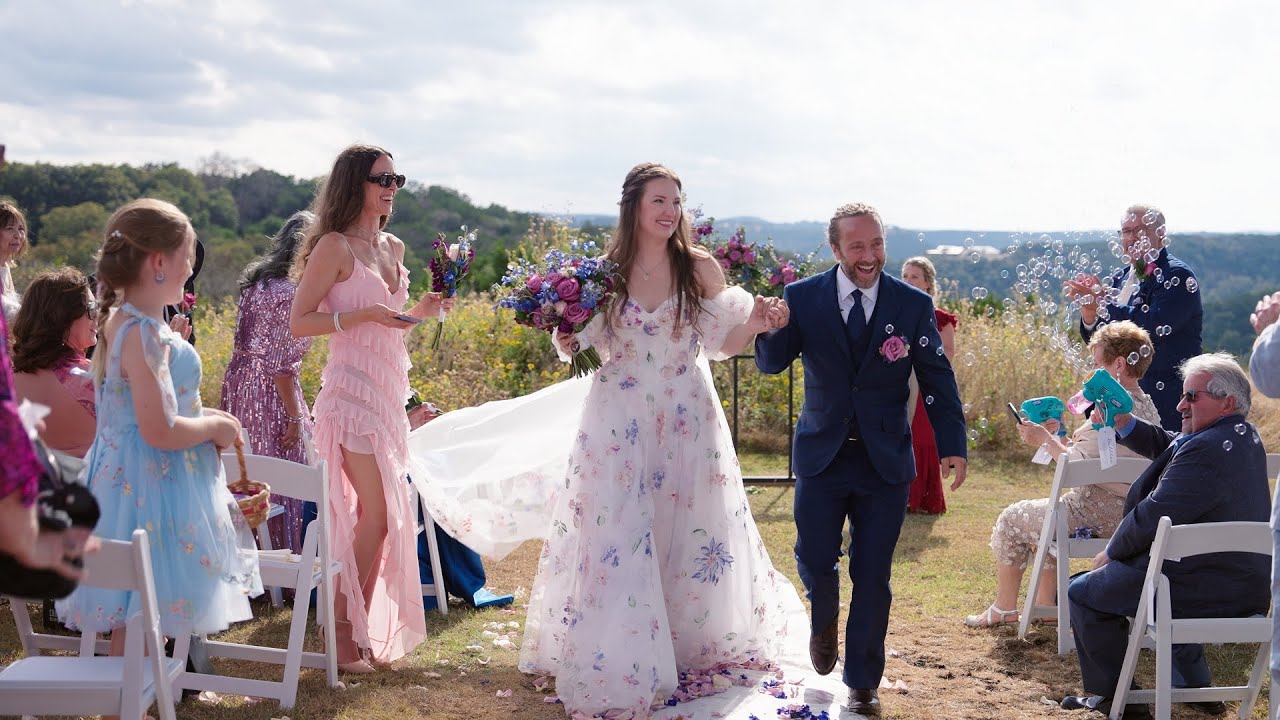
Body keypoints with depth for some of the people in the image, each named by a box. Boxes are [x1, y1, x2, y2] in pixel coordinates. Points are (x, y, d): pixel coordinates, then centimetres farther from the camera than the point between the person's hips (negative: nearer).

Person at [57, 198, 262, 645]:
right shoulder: (145, 335, -23)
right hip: (150, 490, -10)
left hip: (127, 483, 10)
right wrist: (214, 427, -11)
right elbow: (160, 432, -27)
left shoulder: (120, 321, 8)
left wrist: (204, 418, 11)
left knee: (132, 622, 19)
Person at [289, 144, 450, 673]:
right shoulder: (335, 246, -8)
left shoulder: (393, 247, 15)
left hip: (390, 391, 8)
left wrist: (418, 312, 7)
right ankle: (340, 633, 2)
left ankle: (362, 630, 17)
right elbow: (299, 322, -11)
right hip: (352, 390, -8)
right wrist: (362, 315, -20)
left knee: (383, 516, 8)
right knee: (376, 515, -10)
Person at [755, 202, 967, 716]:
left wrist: (953, 446, -6)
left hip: (886, 462, 0)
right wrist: (772, 330, -28)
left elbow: (937, 380, 0)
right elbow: (771, 364, -6)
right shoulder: (803, 298, -5)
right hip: (821, 457, 0)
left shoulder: (914, 304, -4)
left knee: (872, 576, 6)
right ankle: (824, 624, 40)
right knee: (814, 560, 4)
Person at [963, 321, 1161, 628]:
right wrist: (1061, 434, 15)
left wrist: (1045, 439, -8)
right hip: (1127, 513, 10)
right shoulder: (1146, 406, 9)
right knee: (1042, 513, 33)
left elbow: (1078, 466, -22)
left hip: (1098, 516, -10)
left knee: (1011, 519, 10)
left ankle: (1004, 609, 22)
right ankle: (1046, 604, 31)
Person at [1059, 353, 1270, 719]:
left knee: (1083, 591, 2)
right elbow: (1167, 447, 18)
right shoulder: (1243, 435, 8)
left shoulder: (1207, 450, -25)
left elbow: (1152, 517, -23)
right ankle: (1193, 684, 40)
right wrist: (1125, 423, 2)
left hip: (1206, 588, -11)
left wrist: (1111, 552, -7)